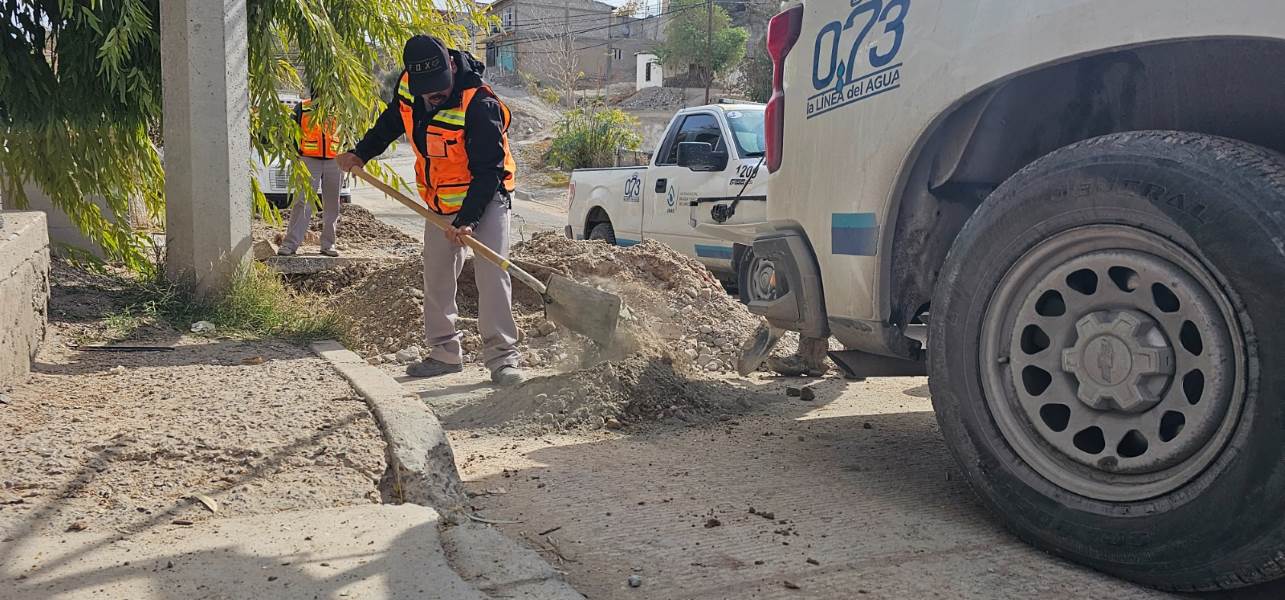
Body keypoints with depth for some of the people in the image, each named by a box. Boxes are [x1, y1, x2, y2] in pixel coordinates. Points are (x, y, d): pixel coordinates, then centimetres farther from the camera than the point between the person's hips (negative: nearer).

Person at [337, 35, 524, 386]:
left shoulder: (480, 104, -29)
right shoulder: (408, 87, -8)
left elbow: (488, 171, -27)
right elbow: (390, 123, 16)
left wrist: (468, 220, -32)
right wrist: (361, 153, 10)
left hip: (485, 198, -7)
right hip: (440, 202, 7)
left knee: (491, 274, -17)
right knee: (436, 278, 9)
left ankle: (502, 357, -12)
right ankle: (445, 353, 20)